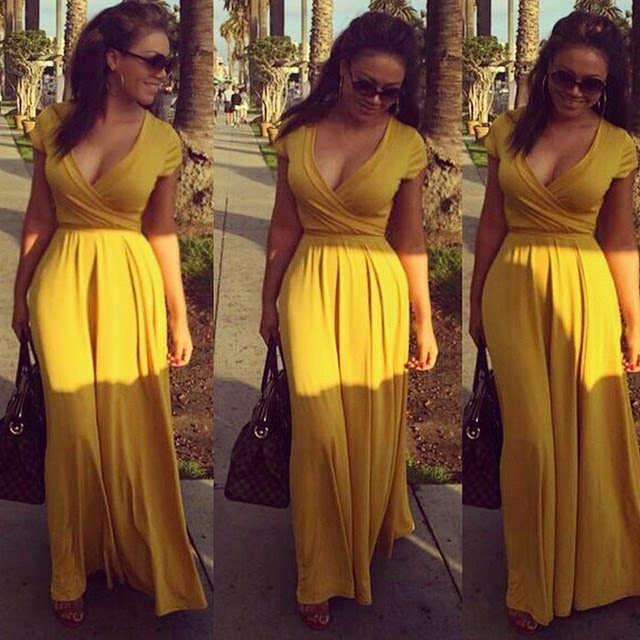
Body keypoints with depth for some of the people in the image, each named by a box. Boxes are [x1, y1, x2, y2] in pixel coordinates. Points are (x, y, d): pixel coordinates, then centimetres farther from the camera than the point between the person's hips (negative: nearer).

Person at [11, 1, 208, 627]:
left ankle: (139, 555, 27)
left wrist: (180, 318, 4)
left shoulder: (163, 141, -2)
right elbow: (39, 216, 6)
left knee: (136, 428, 4)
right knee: (74, 428, 5)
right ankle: (73, 570, 24)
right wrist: (20, 293, 11)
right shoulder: (54, 123, -1)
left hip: (132, 287, 0)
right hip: (62, 284, 0)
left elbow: (163, 233, 3)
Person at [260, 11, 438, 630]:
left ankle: (371, 540, 37)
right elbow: (284, 225, 6)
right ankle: (322, 573, 16)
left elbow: (410, 240, 1)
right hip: (308, 289, 1)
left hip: (377, 293, 0)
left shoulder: (406, 144, -5)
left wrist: (425, 322, 3)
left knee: (372, 431, 9)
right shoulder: (297, 131, -2)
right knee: (320, 433, 0)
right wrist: (268, 301, 10)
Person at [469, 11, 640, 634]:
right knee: (531, 437, 0)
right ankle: (532, 584, 18)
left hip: (584, 294, 0)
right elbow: (492, 222, 8)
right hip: (513, 291, 0)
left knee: (590, 432, 8)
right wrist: (475, 301, 11)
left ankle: (589, 568, 31)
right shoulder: (509, 130, 2)